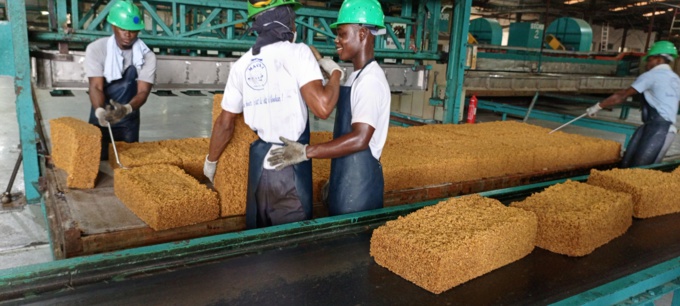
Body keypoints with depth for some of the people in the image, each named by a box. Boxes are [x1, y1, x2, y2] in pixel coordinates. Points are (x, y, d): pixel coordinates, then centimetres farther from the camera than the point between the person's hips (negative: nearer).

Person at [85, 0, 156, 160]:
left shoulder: (147, 56, -11)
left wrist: (126, 109, -39)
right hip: (101, 118, -1)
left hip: (128, 120, 1)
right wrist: (100, 111, -40)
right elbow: (96, 87, -19)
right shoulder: (96, 49, -13)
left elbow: (143, 92, -18)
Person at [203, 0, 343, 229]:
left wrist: (211, 161, 24)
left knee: (259, 232, 20)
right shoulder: (297, 52, -11)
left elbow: (225, 123, 9)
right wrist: (335, 72, -5)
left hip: (260, 159, 6)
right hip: (291, 164, -5)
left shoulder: (242, 64, 6)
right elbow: (322, 107, -23)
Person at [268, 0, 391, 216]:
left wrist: (305, 152, -24)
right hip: (346, 177, 9)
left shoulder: (370, 80, -18)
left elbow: (359, 139, -26)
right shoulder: (356, 77, 13)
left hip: (359, 180, -9)